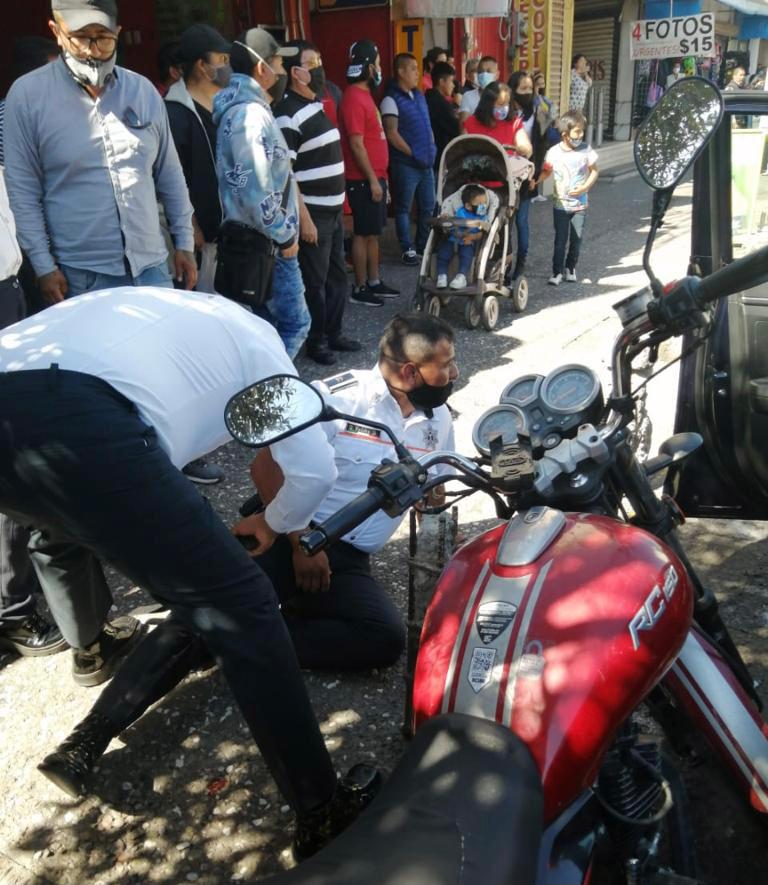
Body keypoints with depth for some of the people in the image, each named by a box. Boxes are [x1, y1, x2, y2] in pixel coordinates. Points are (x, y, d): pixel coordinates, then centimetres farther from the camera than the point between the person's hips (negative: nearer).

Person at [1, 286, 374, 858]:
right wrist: (275, 523, 39)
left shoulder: (150, 308, 41)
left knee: (63, 527, 41)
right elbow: (317, 468, 18)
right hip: (74, 424, -7)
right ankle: (322, 814, 11)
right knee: (240, 611, 4)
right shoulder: (254, 335, 24)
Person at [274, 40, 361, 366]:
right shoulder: (288, 115, -16)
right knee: (315, 280, 1)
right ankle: (315, 341, 15)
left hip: (333, 210, 9)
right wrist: (303, 218, -21)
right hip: (312, 214, -9)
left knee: (337, 275, 15)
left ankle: (333, 333, 29)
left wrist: (338, 205, 19)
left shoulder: (317, 105, 13)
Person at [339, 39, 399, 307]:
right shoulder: (354, 98, -16)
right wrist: (372, 180, -20)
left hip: (374, 177, 9)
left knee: (373, 233, 14)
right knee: (363, 234, -3)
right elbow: (356, 144, -20)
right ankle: (360, 289, 5)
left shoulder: (364, 94, 15)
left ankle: (374, 282, 22)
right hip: (364, 180, -9)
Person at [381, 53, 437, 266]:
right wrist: (413, 154, -14)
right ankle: (407, 249, 11)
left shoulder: (419, 95, 13)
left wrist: (432, 150, 9)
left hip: (426, 162, 8)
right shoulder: (391, 100, -10)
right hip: (405, 164, -7)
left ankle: (423, 243, 28)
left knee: (428, 206, 13)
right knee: (404, 207, 3)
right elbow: (392, 134, -16)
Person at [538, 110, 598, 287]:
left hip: (580, 204, 1)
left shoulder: (586, 150, -5)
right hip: (561, 204, -1)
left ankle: (570, 267, 24)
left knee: (577, 238, 5)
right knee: (560, 239, -2)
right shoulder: (554, 152, -7)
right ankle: (557, 271, 8)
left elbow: (594, 171, 3)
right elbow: (546, 171, 5)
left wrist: (585, 187, -12)